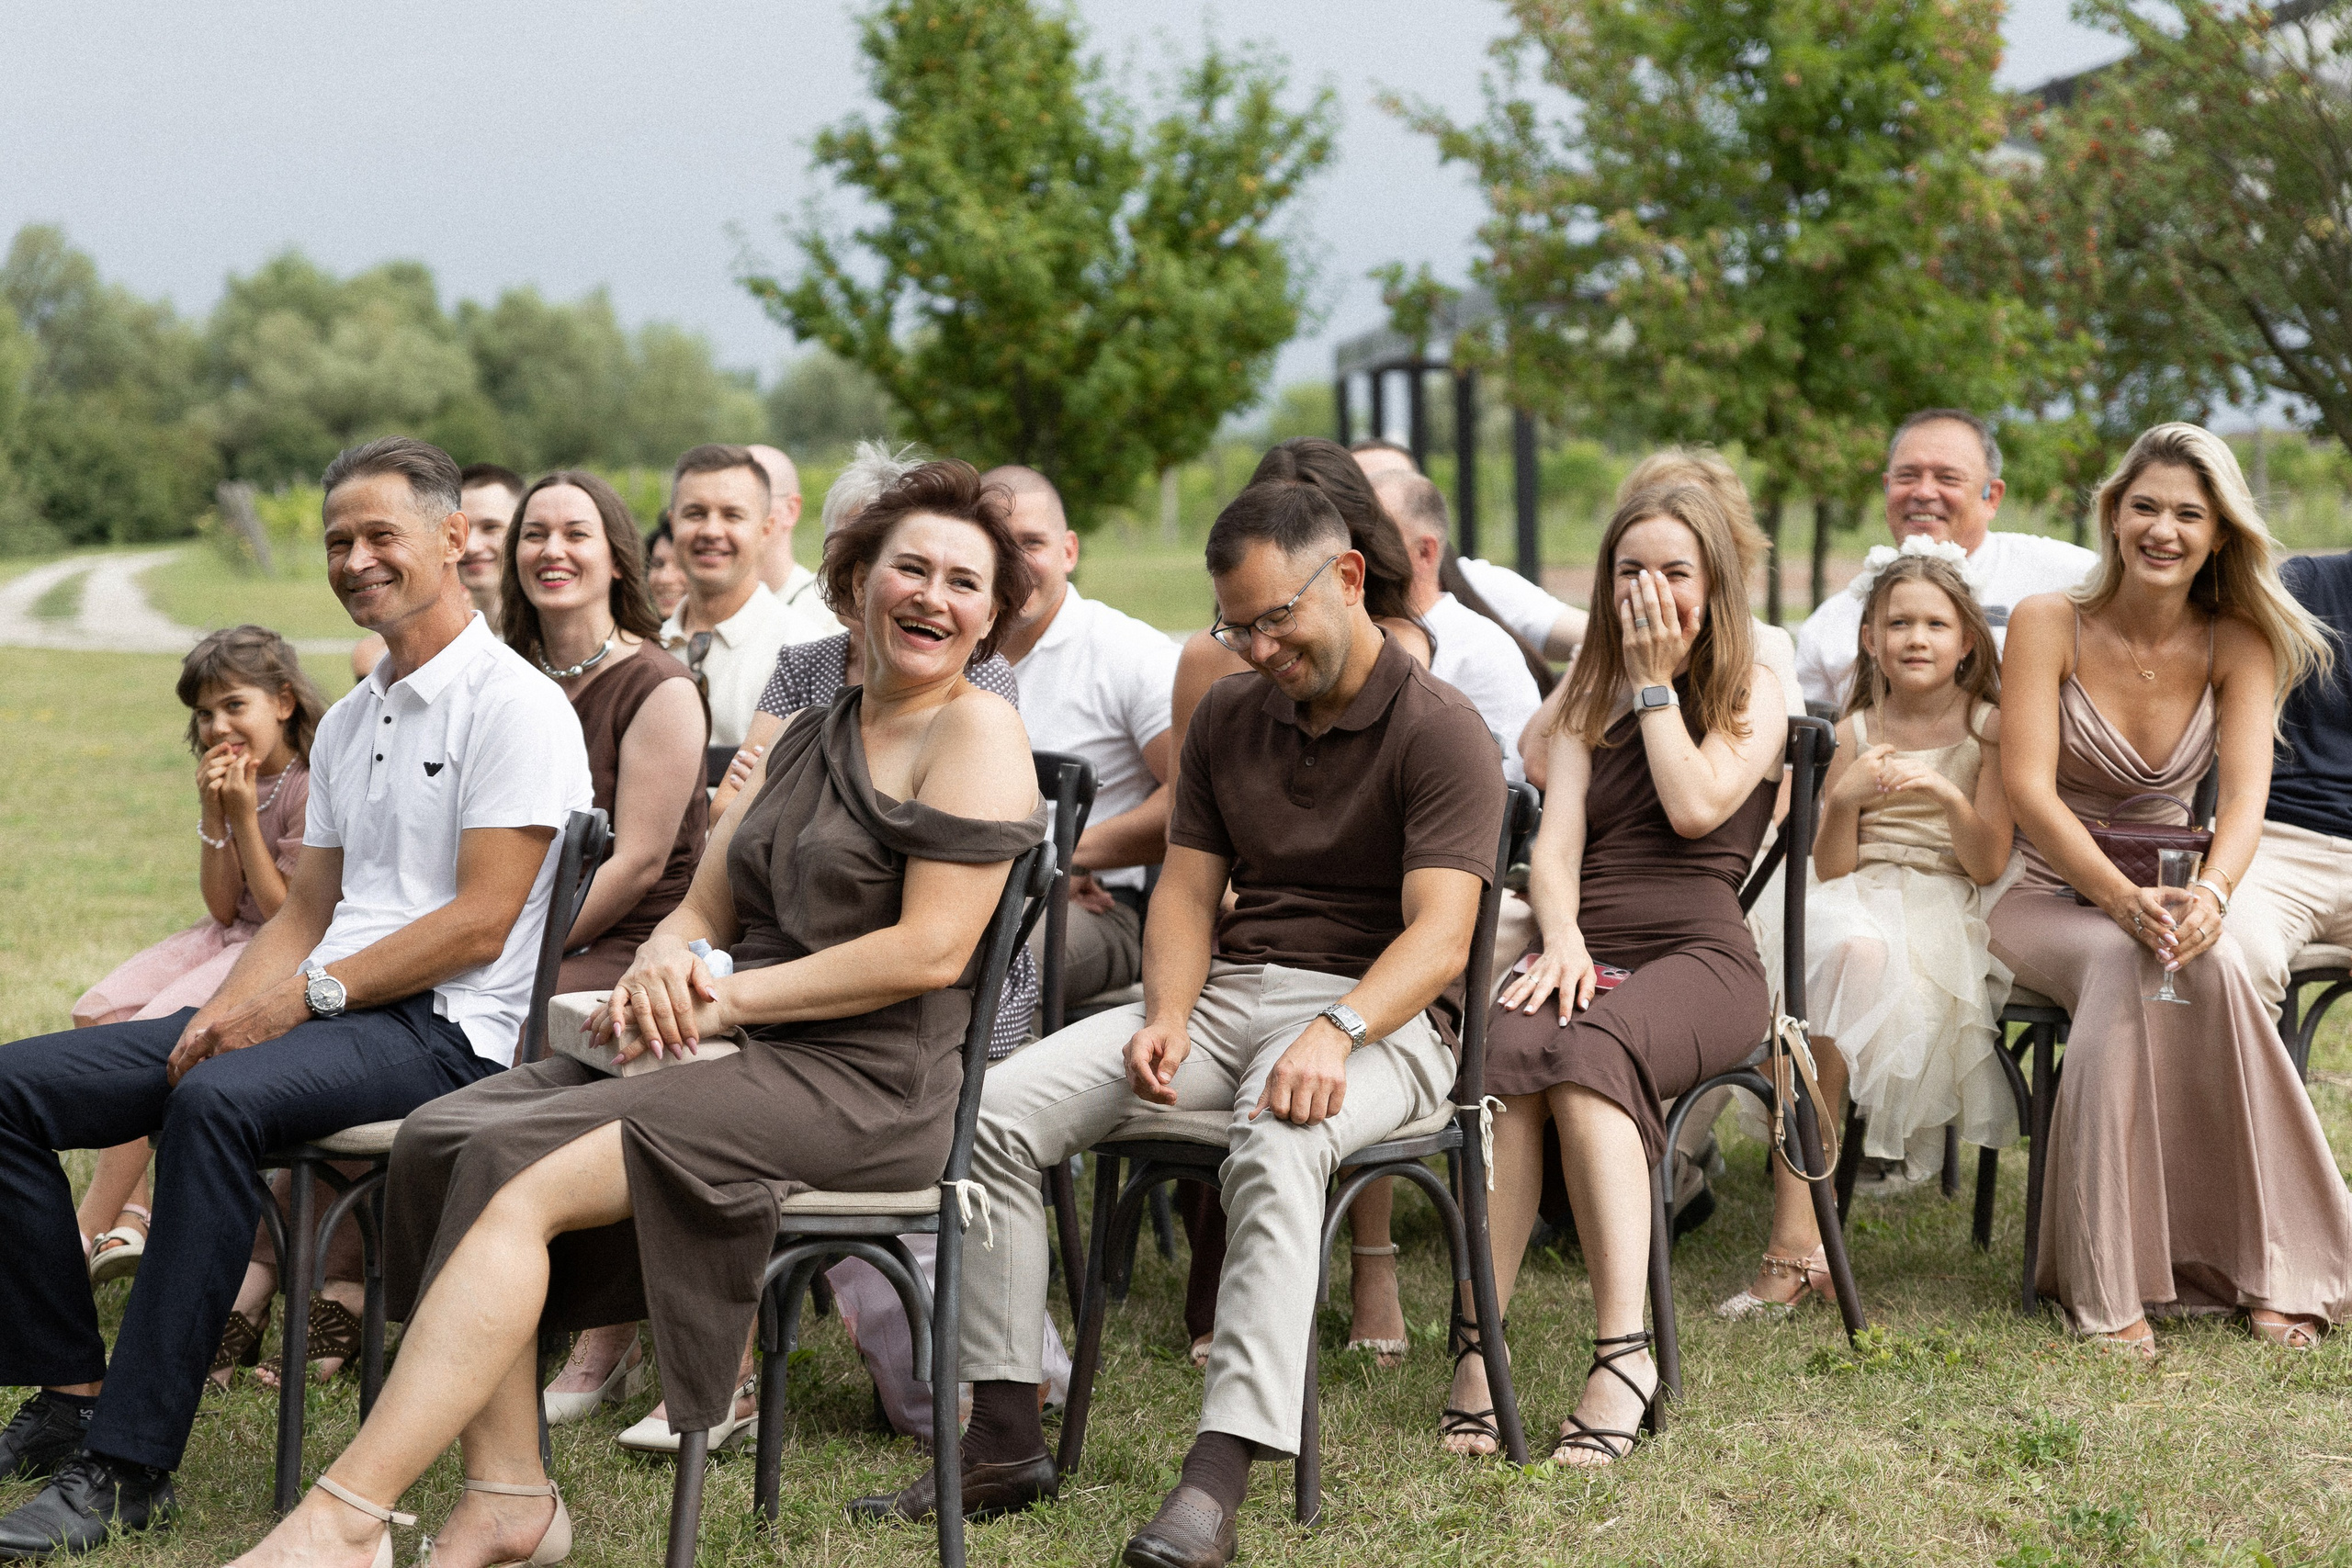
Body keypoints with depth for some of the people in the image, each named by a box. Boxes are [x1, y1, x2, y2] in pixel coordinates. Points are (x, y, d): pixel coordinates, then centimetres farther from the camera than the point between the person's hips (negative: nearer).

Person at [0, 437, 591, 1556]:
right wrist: (227, 1012, 0)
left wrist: (306, 994, -17)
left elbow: (480, 923, -14)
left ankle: (128, 1466, -35)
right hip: (320, 1013, 9)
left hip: (442, 1031, -9)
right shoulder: (348, 723, 21)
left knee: (218, 1100, -38)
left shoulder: (516, 706, -6)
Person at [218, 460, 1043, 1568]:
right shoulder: (806, 740, 22)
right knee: (444, 1137, -12)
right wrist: (662, 968, -6)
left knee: (525, 1178, -23)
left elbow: (930, 950, -14)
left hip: (863, 1088, -8)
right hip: (745, 1060, 8)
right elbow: (706, 910, 20)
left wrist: (726, 997, -13)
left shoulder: (977, 732, -4)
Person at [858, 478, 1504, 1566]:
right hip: (1224, 993, 6)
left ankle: (1218, 1478, -46)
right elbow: (1187, 892, 13)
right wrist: (1166, 1018, -8)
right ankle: (1004, 1443, -12)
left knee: (1277, 1145, -40)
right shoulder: (1227, 717, 14)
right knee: (997, 1110, -15)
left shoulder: (1442, 732, -6)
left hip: (1378, 1015, -6)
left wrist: (1337, 1030, -34)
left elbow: (1439, 936, -17)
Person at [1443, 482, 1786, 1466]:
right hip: (1587, 943, 3)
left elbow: (1696, 807, -6)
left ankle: (1625, 1356, -43)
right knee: (1508, 1054, -34)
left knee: (1586, 1054, -37)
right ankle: (1476, 1342, -38)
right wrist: (1561, 936, -10)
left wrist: (1655, 681, 3)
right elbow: (1556, 845, 11)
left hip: (1698, 952, -3)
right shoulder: (1589, 698, 24)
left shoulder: (1755, 692, 13)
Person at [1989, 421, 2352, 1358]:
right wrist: (2123, 900, -32)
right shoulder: (2049, 625, -7)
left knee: (2205, 962, -34)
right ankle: (2109, 1290, -35)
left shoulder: (2239, 646, 0)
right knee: (2125, 959, -36)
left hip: (2170, 901, 2)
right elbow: (2028, 790, -16)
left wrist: (2210, 893, -35)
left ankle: (2269, 1270, -29)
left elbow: (2244, 794, -13)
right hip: (2049, 901, -2)